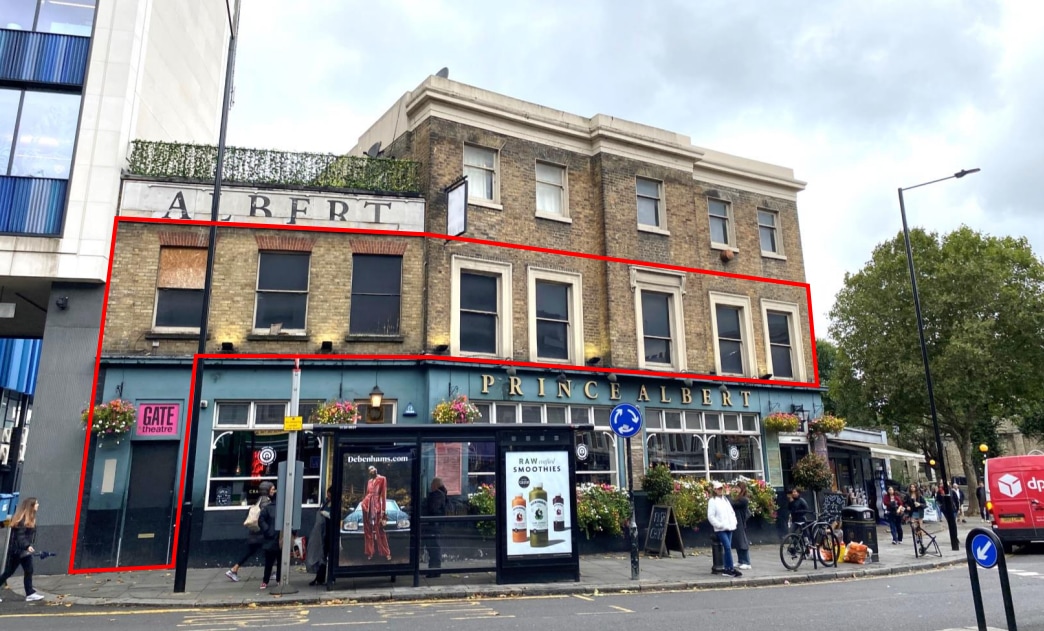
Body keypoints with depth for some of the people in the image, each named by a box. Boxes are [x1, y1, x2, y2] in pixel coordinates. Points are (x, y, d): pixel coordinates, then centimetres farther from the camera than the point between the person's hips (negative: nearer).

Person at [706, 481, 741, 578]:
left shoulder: (725, 499, 17)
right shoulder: (712, 501, -4)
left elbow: (732, 512, 21)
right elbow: (710, 516, -10)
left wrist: (733, 522, 7)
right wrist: (719, 525, -14)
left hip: (729, 528, 7)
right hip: (720, 529, -6)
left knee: (727, 548, 5)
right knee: (728, 547, -16)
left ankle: (726, 569, 9)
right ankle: (731, 569, -13)